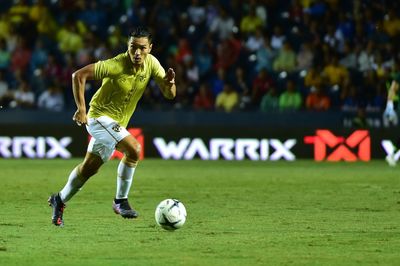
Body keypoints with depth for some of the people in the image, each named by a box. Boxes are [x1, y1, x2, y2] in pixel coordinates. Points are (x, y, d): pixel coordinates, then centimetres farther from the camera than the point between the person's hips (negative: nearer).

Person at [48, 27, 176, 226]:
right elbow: (78, 75, -24)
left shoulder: (151, 63, -8)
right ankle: (121, 201, -13)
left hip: (117, 123, 8)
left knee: (90, 167, 18)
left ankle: (60, 200, 36)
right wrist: (81, 109, -26)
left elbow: (169, 94, -8)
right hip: (100, 115, -8)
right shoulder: (116, 65, -26)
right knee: (133, 149, -26)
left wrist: (169, 83, -31)